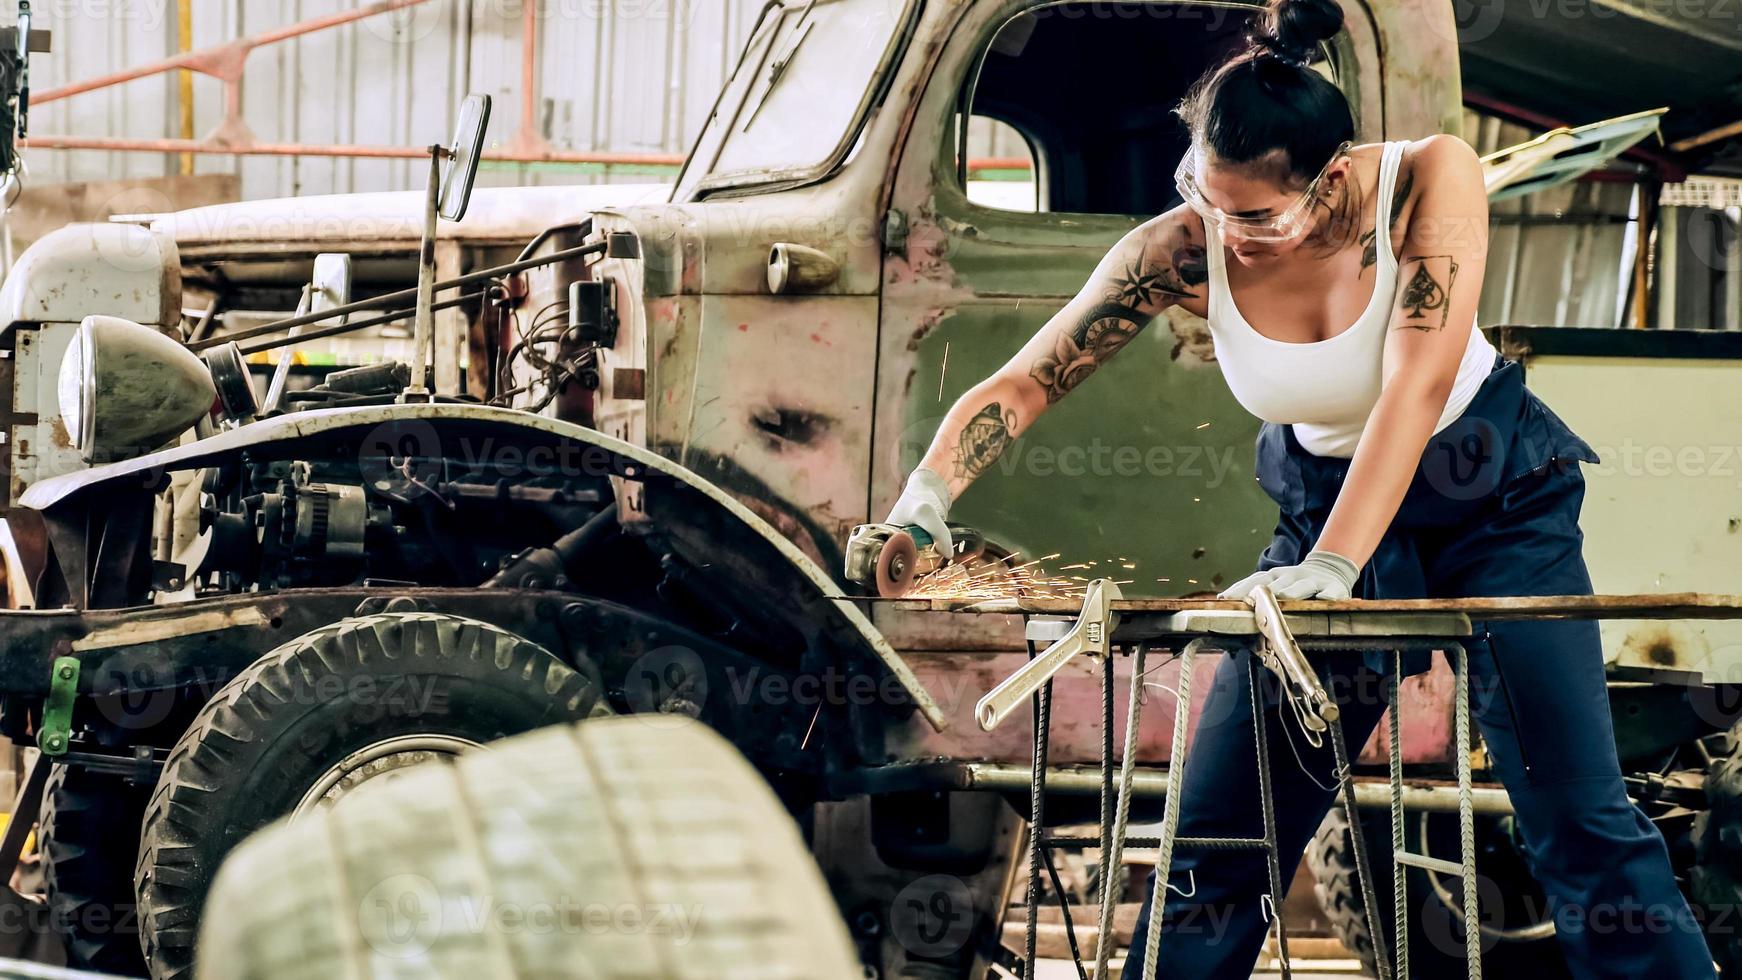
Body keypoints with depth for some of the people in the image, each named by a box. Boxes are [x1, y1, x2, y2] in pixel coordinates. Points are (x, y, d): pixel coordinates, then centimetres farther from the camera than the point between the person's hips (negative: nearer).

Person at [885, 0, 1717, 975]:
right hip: (1324, 501, 2)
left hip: (1497, 499, -2)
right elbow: (1022, 384, -17)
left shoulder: (1432, 178, -26)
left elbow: (1415, 386, -34)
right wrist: (928, 495, -37)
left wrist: (1332, 566, -45)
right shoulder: (1183, 250, -20)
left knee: (1580, 819, -11)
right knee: (1215, 835, -1)